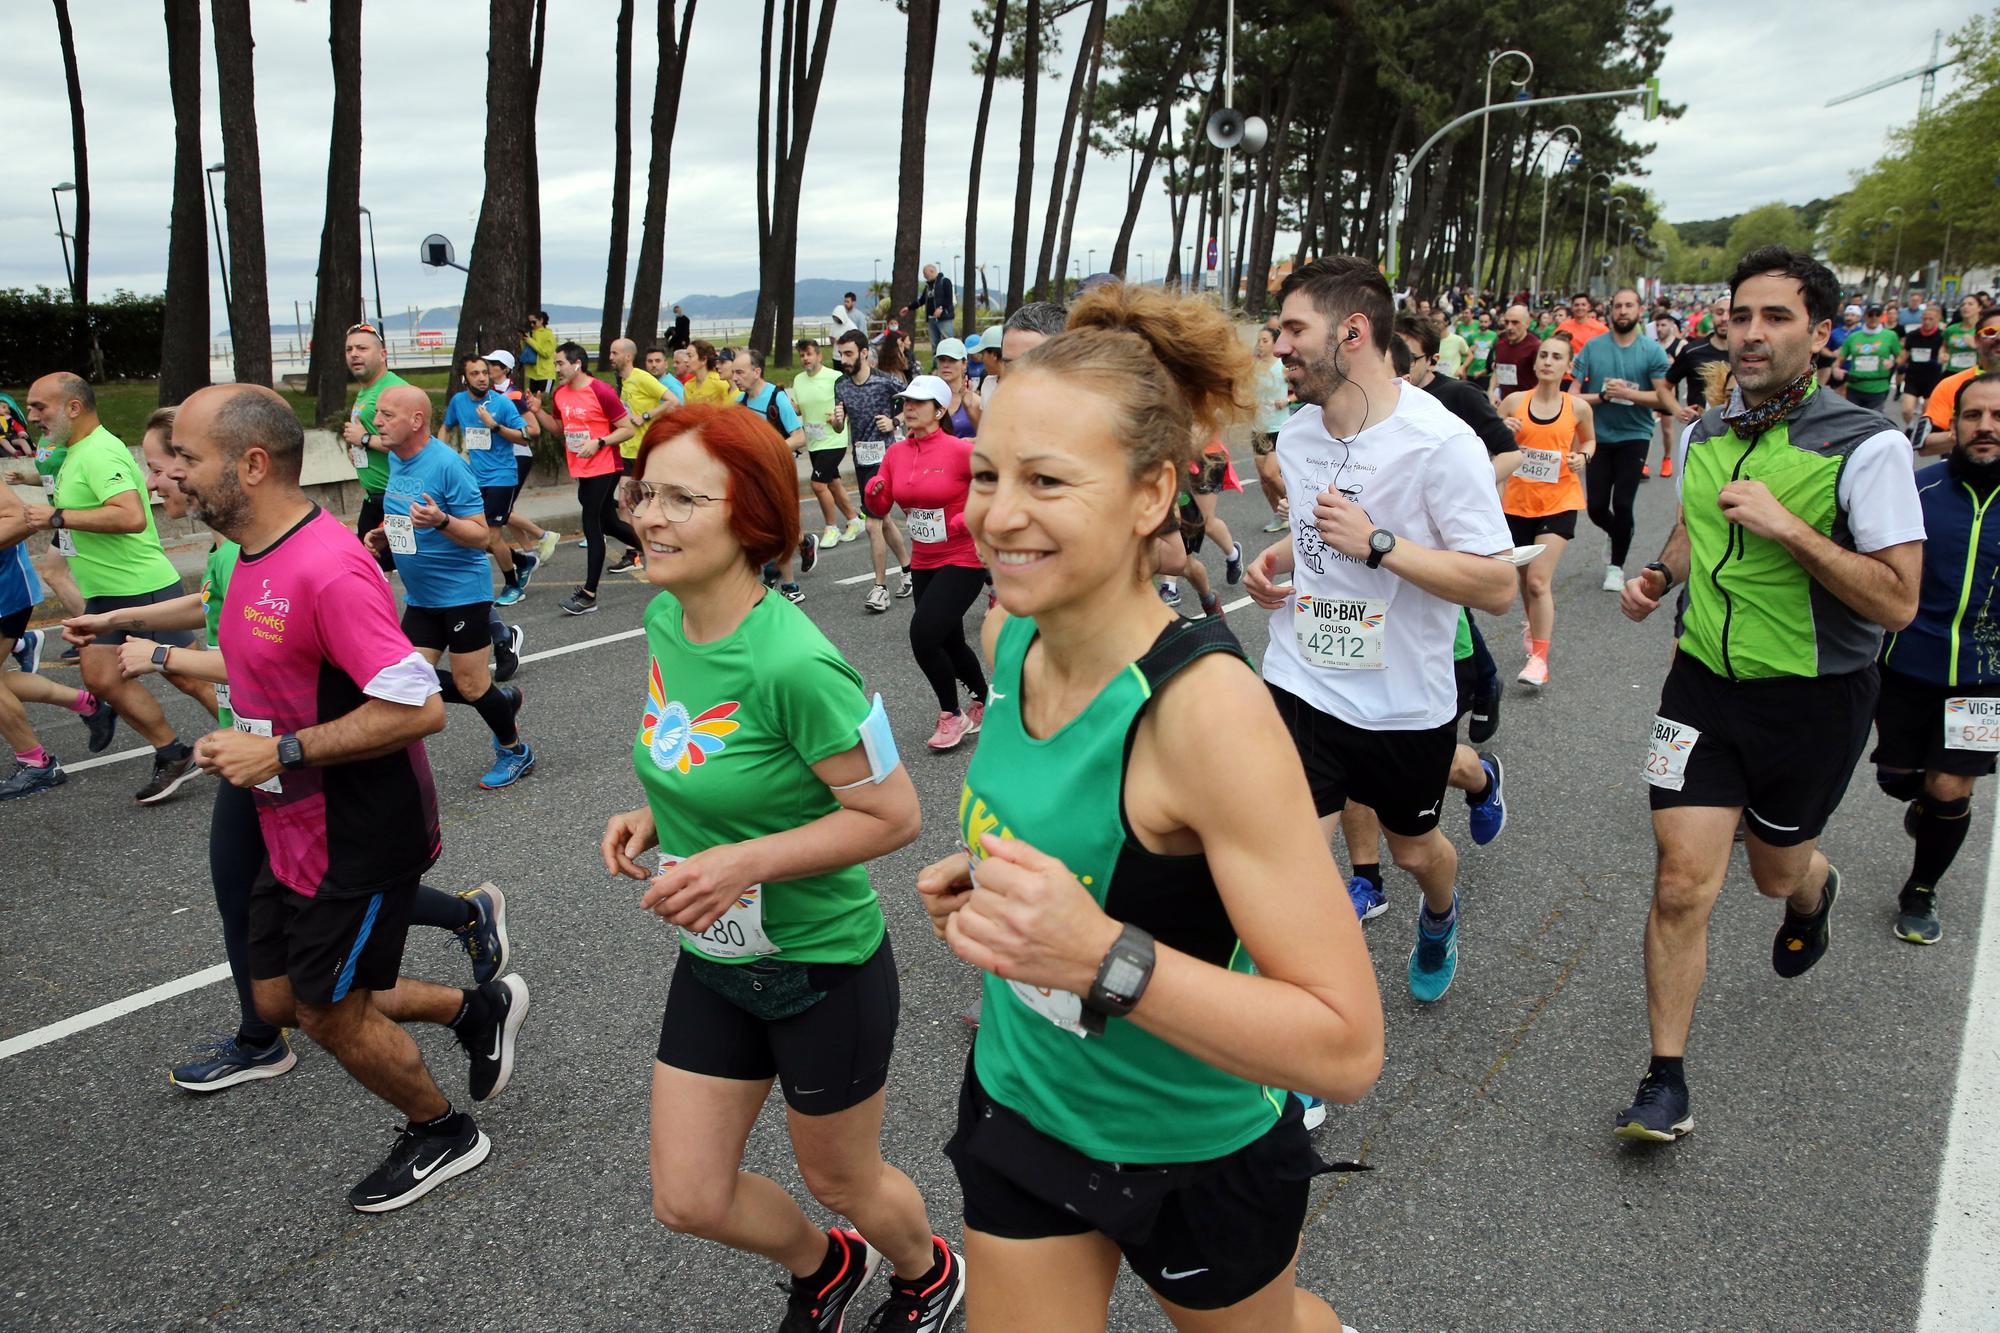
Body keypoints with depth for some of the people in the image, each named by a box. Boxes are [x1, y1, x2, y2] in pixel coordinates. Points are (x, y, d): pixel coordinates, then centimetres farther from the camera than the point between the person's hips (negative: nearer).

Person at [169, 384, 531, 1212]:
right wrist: (236, 741, 8)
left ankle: (443, 1135, 32)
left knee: (330, 1014, 6)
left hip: (357, 843, -10)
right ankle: (478, 1009, 32)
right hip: (295, 834, 10)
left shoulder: (326, 568, -26)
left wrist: (281, 751, -26)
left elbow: (417, 707, -30)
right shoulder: (255, 558, 6)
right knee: (280, 1000, 18)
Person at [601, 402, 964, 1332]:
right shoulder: (664, 619, -5)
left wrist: (745, 862, -29)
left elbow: (893, 815, -23)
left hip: (822, 967, -7)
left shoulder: (791, 662, -30)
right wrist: (654, 816, -4)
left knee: (841, 1182, 18)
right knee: (687, 1199, 14)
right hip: (712, 958, 7)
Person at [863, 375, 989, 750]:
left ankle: (952, 715, 2)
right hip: (923, 562, 7)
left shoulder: (961, 450, -15)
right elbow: (880, 510, 7)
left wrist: (966, 520, -19)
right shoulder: (896, 453, 2)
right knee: (950, 642, 16)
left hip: (963, 560, -7)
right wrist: (873, 492, -15)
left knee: (924, 634, -19)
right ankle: (984, 698, 42)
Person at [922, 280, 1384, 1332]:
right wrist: (986, 877, -6)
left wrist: (1103, 957, -43)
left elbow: (1346, 1049, -32)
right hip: (1018, 1098, 5)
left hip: (1192, 1153, -4)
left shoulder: (1207, 705, -33)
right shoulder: (1010, 630, -12)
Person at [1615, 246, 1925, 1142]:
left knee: (1777, 872, 20)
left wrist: (1786, 527, -28)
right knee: (1683, 882, -6)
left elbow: (1897, 602, -19)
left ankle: (1815, 892, 60)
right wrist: (1659, 577, 0)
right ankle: (1666, 1083, 5)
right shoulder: (1702, 435, 2)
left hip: (1813, 698, -3)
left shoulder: (1866, 445, -15)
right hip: (1704, 679, 3)